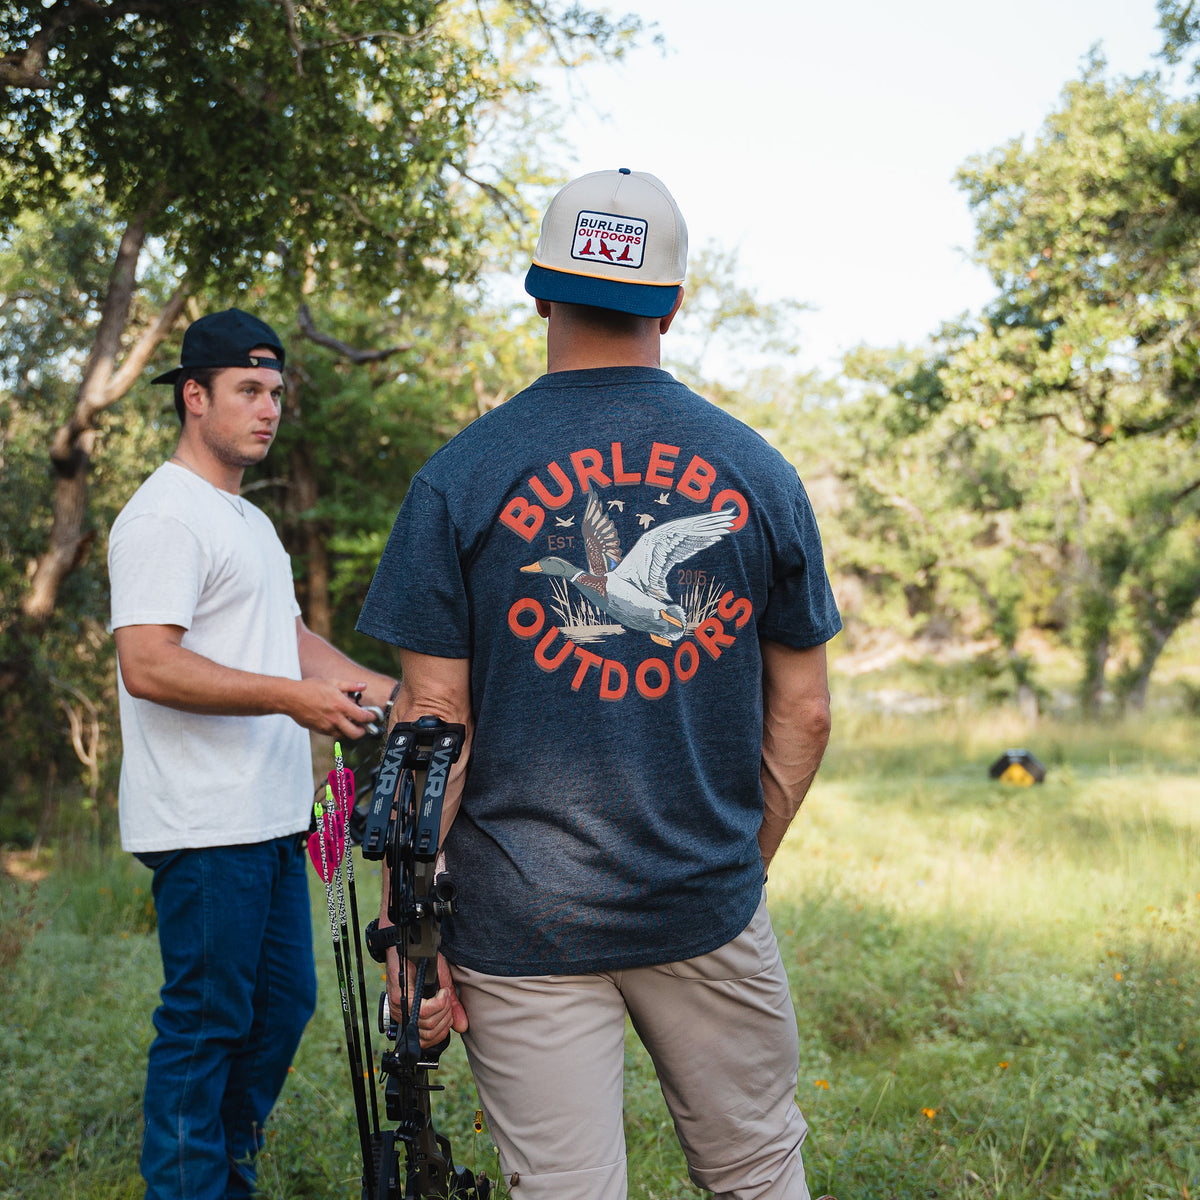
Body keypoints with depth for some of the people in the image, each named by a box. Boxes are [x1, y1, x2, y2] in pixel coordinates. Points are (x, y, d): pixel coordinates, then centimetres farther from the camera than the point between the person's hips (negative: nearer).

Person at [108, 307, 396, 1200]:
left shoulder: (253, 521, 21)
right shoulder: (165, 515, -12)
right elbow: (147, 665, -22)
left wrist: (384, 691, 11)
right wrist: (292, 697, -26)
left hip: (272, 818, 10)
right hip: (205, 824, -10)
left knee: (283, 1005, 15)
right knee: (204, 1025, -3)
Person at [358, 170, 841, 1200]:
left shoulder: (460, 478, -4)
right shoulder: (759, 470, 2)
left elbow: (433, 723, -7)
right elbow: (803, 716, 5)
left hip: (520, 922, -1)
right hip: (709, 911, 2)